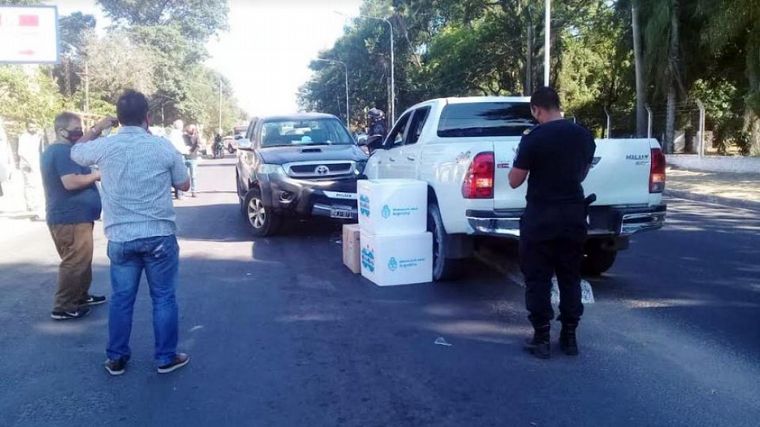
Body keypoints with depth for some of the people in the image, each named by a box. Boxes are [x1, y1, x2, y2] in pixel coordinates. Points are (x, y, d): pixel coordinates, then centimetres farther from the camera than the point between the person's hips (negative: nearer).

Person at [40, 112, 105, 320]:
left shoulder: (51, 151, 17)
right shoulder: (64, 151, -17)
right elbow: (70, 182, -26)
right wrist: (96, 175, -14)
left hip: (64, 215, 11)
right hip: (71, 217, -11)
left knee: (79, 261, 20)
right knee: (74, 263, -6)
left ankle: (80, 296, 31)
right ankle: (63, 307, 0)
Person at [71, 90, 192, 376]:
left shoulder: (104, 146, -3)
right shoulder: (163, 147, -7)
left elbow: (76, 152, 21)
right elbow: (184, 185, 5)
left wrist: (97, 128, 30)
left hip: (120, 238, 2)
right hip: (159, 236, -2)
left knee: (121, 299, 14)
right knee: (164, 298, 8)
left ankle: (116, 359, 24)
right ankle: (166, 358, 17)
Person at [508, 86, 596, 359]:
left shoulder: (533, 138, -12)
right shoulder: (584, 136, 6)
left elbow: (515, 181, -7)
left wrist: (522, 162, 11)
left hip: (540, 218, -5)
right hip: (574, 216, 5)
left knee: (538, 279, 4)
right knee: (570, 277, 14)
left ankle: (541, 339, 8)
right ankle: (569, 337, 20)